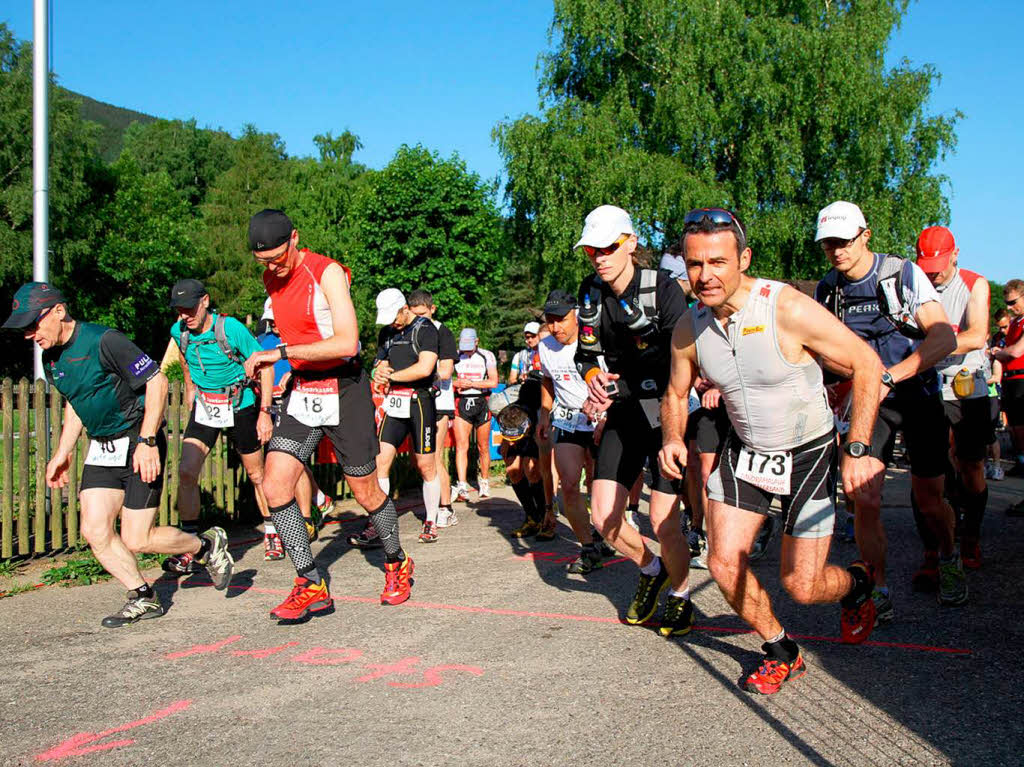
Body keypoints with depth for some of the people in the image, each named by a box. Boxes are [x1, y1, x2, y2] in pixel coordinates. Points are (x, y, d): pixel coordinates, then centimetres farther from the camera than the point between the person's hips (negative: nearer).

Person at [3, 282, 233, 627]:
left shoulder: (104, 341, -20)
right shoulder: (51, 357, 6)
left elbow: (157, 382, -20)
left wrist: (147, 442, -24)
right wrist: (62, 453, 18)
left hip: (140, 444, -8)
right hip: (100, 449, 8)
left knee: (136, 541, -7)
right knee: (94, 531, -1)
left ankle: (208, 546, 17)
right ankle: (143, 598, 15)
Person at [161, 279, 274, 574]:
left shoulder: (231, 329, -21)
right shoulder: (179, 331, -7)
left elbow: (265, 366, -12)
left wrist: (264, 412, -15)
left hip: (240, 408, -3)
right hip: (204, 406, 4)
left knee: (257, 476, 8)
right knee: (186, 472, -12)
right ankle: (189, 552, -6)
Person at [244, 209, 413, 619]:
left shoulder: (327, 272, -16)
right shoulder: (271, 279, 7)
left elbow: (347, 343, -25)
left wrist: (280, 353, -25)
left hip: (345, 389, -6)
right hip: (302, 390, 6)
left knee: (366, 492, 5)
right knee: (274, 485, -10)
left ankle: (397, 565, 31)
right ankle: (312, 586, -1)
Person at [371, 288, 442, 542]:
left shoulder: (425, 329, -6)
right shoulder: (387, 333, 16)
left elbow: (424, 368, -16)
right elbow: (381, 364, 22)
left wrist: (391, 376, -7)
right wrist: (379, 372, -3)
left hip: (420, 402, -6)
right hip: (394, 404, 6)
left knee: (426, 466, 0)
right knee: (380, 461, -5)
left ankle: (431, 523, 14)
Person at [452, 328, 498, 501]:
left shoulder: (487, 356, 0)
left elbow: (493, 382, -8)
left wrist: (470, 383, -13)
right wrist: (456, 384, -10)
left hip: (481, 403, -1)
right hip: (462, 403, 1)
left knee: (483, 447, 6)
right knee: (461, 446, -10)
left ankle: (484, 482, 23)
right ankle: (462, 487, -15)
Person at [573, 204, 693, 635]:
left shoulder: (663, 289, -15)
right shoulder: (591, 294, 2)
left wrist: (615, 390, -21)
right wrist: (594, 376, -11)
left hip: (665, 411, -5)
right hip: (622, 414, 5)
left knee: (663, 520, -8)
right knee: (603, 519, -1)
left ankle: (680, 595, 19)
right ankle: (651, 569, 28)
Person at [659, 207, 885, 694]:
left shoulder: (788, 310, -26)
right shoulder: (689, 328, -11)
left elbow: (867, 364, -17)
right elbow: (676, 393, 8)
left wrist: (858, 449, -22)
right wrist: (673, 438, -14)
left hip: (808, 453, -4)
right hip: (745, 450, 4)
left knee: (801, 586, -3)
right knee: (724, 564, -7)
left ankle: (856, 585, 34)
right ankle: (782, 653, 19)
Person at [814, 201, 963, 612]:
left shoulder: (903, 274, -15)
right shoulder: (826, 291, -3)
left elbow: (944, 337, -23)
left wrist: (891, 376, -35)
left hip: (918, 396, -2)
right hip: (869, 400, 2)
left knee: (929, 500, 8)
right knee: (865, 500, -14)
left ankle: (949, 559, 40)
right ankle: (878, 592, 2)